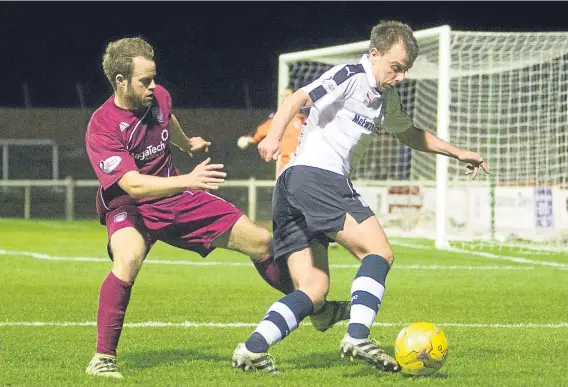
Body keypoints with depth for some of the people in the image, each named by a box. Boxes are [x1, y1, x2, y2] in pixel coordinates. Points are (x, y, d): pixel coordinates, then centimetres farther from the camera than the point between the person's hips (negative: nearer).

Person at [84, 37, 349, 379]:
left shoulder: (159, 98, -7)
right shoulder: (101, 129, -26)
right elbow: (133, 185, -36)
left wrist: (187, 143, 41)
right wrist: (187, 180, -48)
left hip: (175, 197, 6)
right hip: (128, 207, -6)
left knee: (260, 241, 4)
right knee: (128, 259, -40)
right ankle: (103, 357, -27)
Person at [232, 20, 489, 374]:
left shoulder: (387, 100, 26)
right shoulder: (350, 77, -2)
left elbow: (410, 133, 45)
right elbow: (299, 99, -16)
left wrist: (456, 152, 43)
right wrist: (274, 135, -32)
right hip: (315, 175, -10)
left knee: (313, 292, 2)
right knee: (379, 252, -14)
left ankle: (252, 349, -9)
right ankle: (358, 336, -25)